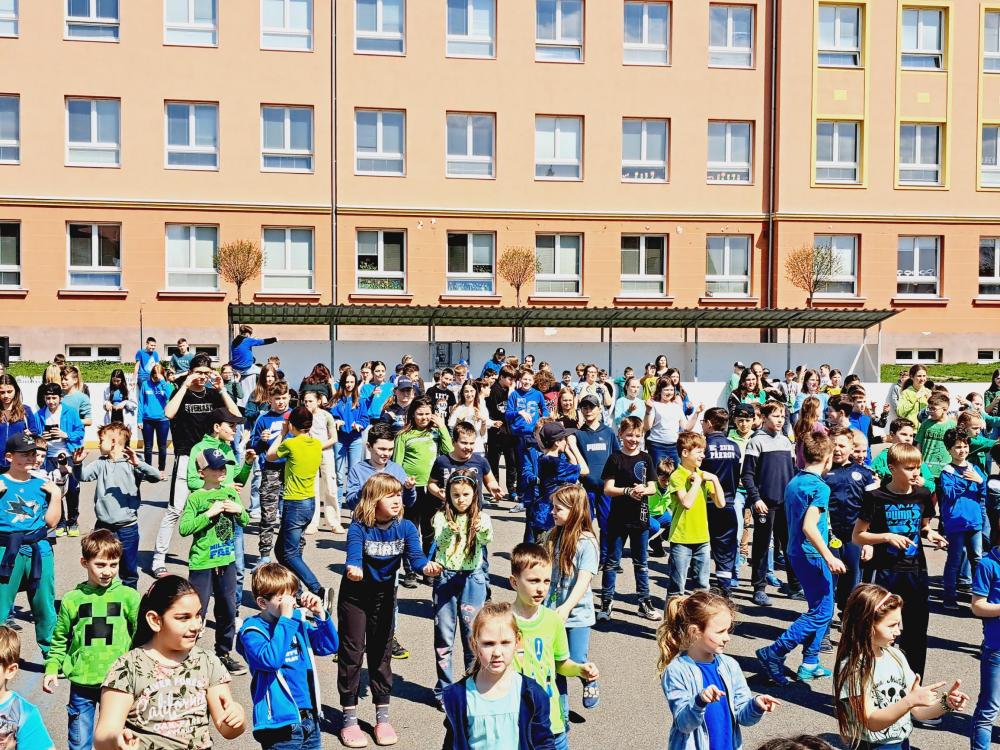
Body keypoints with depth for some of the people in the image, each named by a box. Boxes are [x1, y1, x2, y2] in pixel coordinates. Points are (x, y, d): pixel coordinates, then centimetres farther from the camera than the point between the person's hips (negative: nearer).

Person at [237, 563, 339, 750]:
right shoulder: (252, 631, -11)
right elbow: (271, 660, -28)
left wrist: (320, 614, -7)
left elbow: (329, 646, 6)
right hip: (281, 723, -6)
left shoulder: (298, 620, 6)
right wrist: (285, 619, -24)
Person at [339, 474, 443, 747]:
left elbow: (415, 554, -25)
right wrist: (353, 569, -59)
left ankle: (382, 717, 24)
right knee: (352, 651, 2)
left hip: (384, 594, 3)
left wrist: (426, 566, -47)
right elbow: (353, 551, -36)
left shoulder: (405, 527, -13)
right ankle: (349, 719, 15)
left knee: (381, 652, 12)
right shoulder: (359, 527, -21)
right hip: (354, 593, -3)